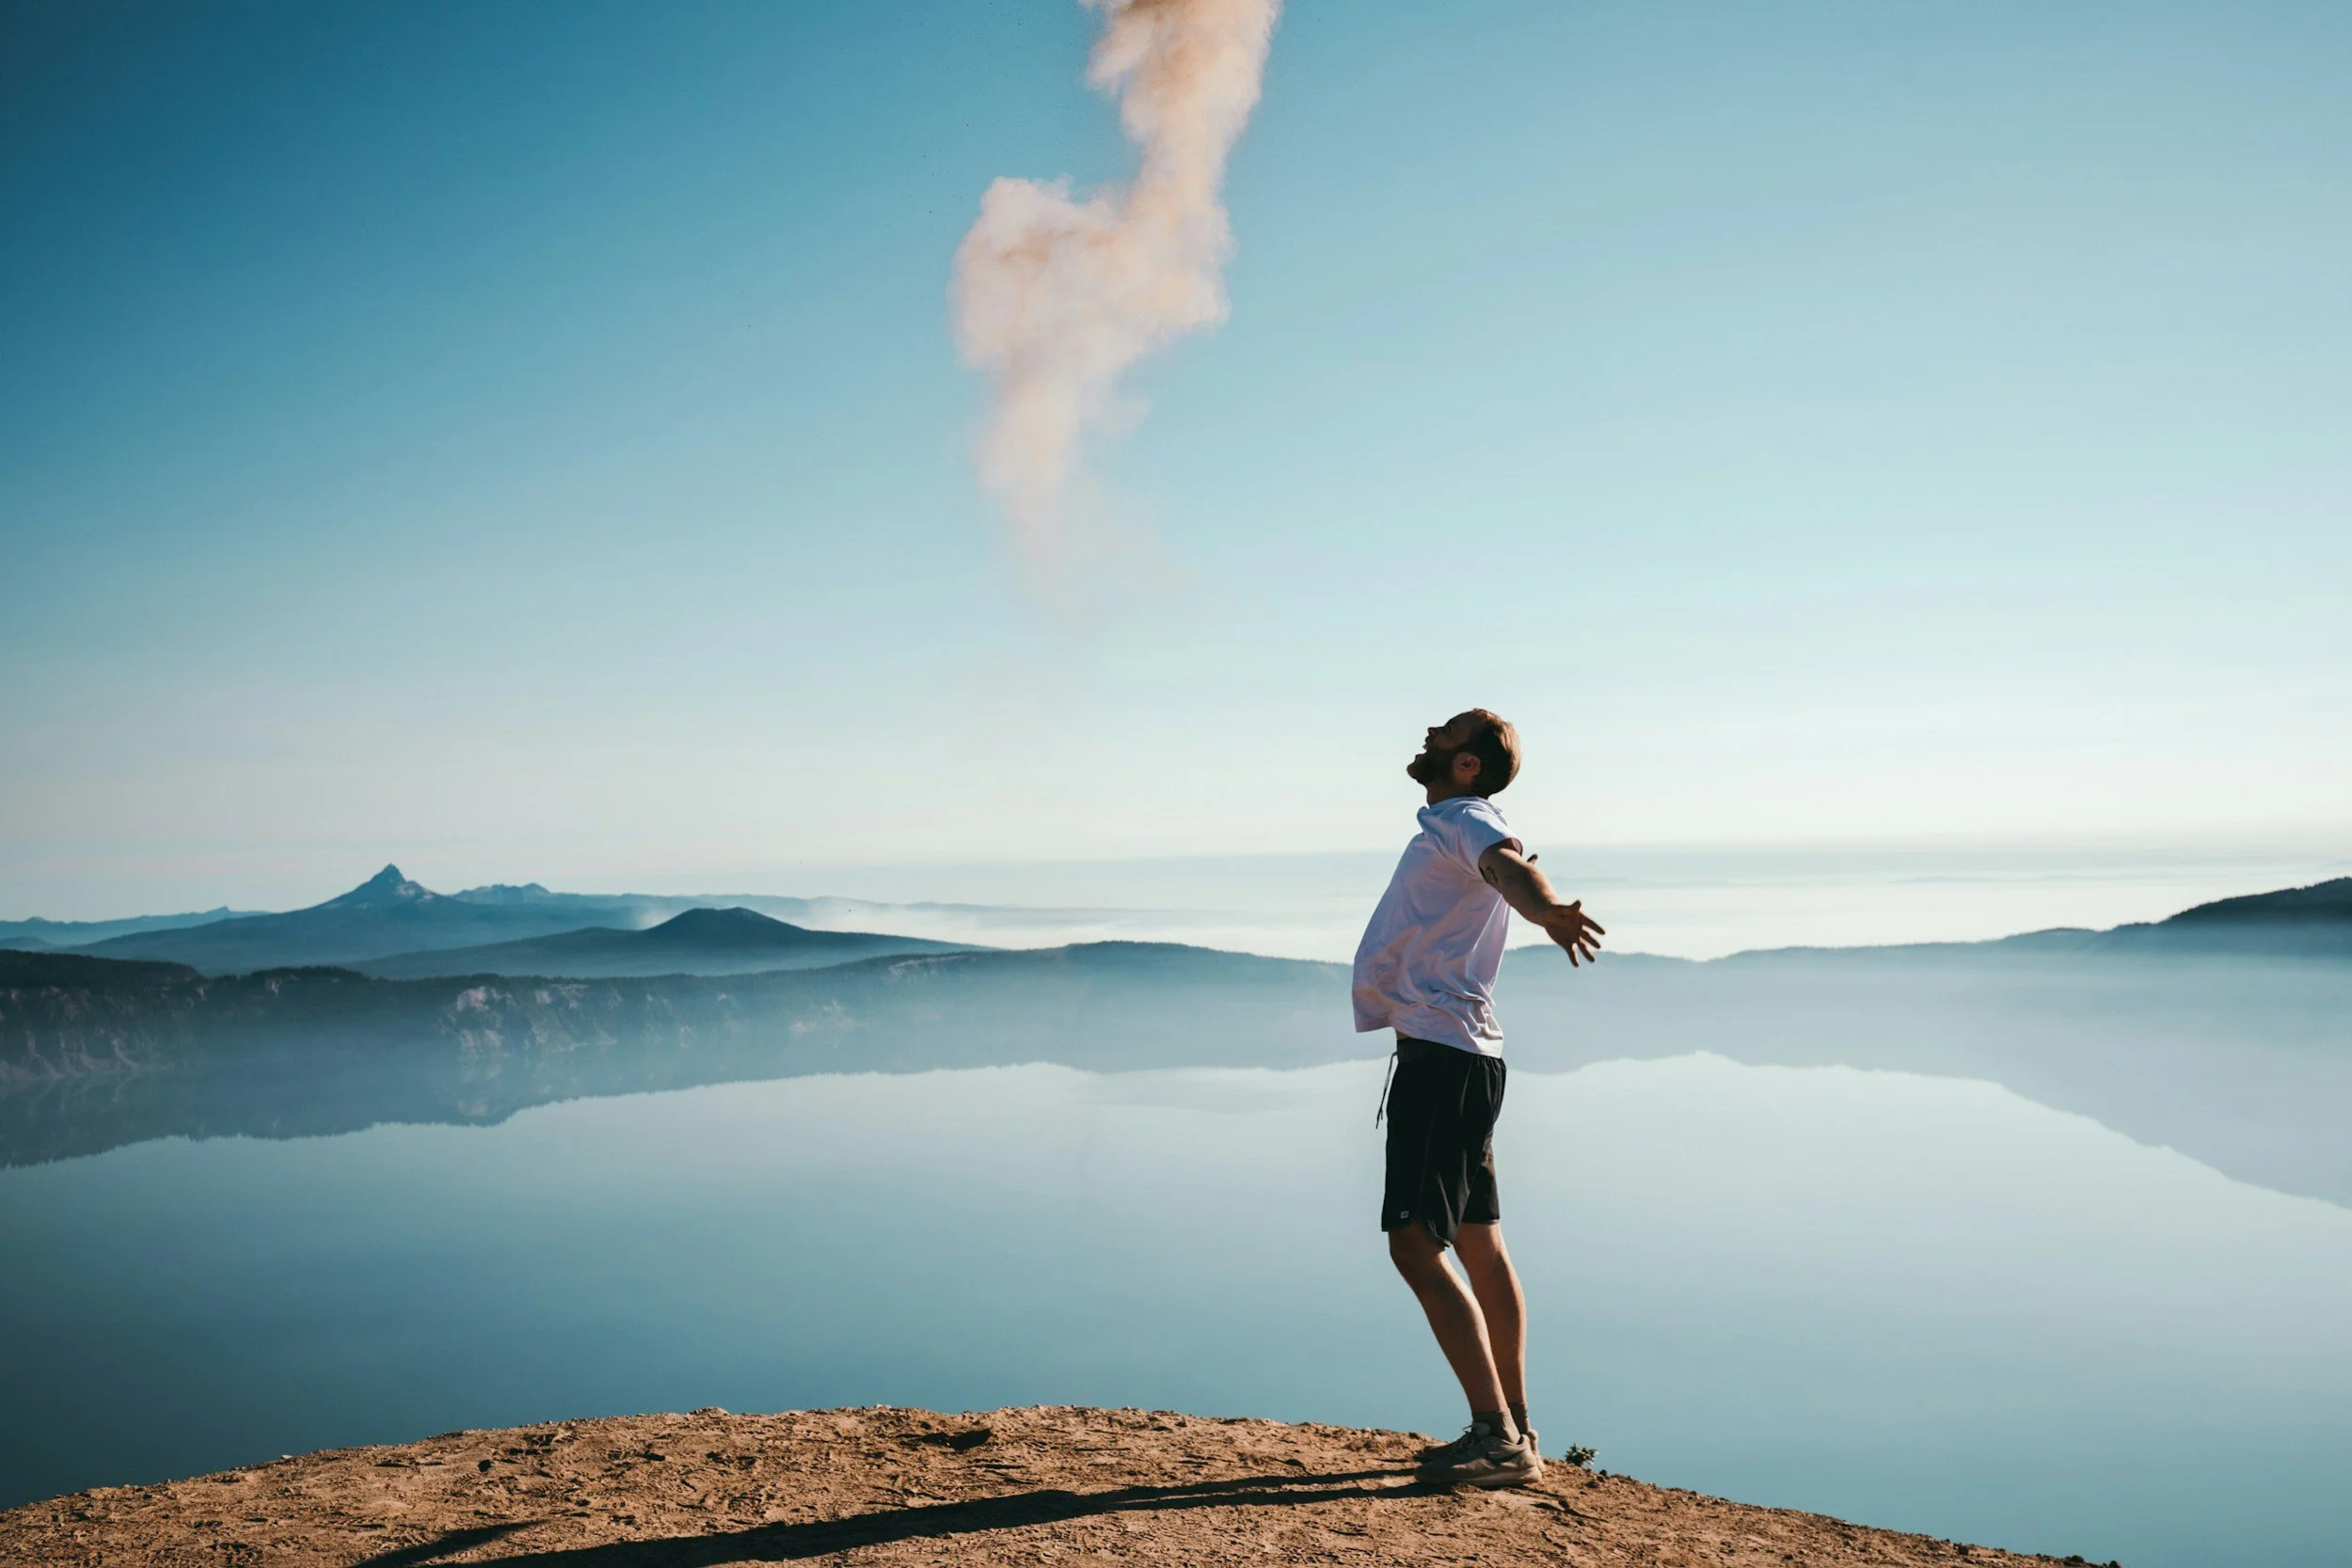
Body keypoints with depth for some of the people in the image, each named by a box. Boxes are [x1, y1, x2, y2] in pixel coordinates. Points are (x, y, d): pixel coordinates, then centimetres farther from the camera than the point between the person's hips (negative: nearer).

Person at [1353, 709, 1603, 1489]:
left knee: (1416, 1245, -13)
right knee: (1479, 1245, 14)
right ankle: (1513, 1429, 23)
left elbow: (1508, 866, -36)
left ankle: (1498, 1435, -11)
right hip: (1454, 1055, 11)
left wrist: (1546, 908, -58)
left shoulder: (1469, 822, -11)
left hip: (1444, 1057, -11)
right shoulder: (1446, 828, 18)